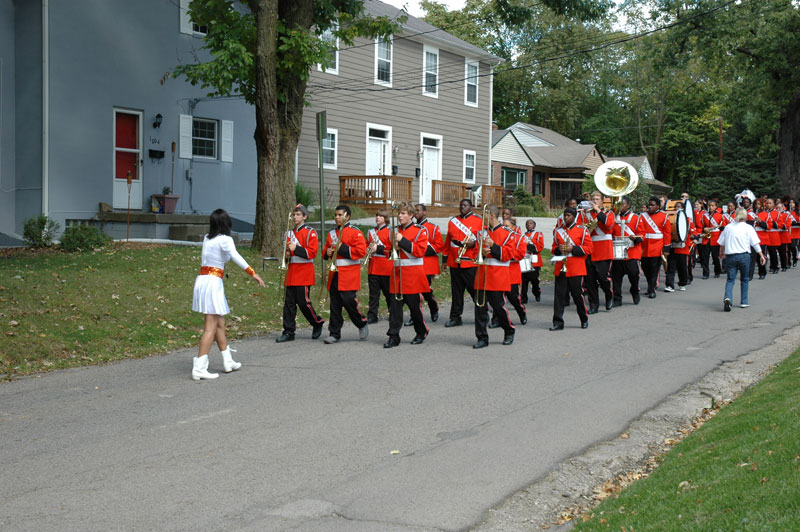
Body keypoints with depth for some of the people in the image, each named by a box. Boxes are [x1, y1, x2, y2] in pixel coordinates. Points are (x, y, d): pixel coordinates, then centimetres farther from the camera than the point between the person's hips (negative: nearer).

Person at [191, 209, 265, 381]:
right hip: (213, 282, -8)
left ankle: (228, 362, 27)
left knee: (220, 323, 18)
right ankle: (199, 368, -12)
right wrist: (253, 273, -27)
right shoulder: (225, 240, -7)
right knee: (211, 328, -6)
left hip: (201, 280, 8)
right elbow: (235, 256, -24)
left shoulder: (207, 238, 13)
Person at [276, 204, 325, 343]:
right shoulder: (290, 233, 16)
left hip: (304, 273, -6)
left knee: (304, 302, -6)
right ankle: (288, 332, 6)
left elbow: (312, 252, -12)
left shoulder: (310, 232, -4)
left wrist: (296, 249, -19)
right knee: (289, 303, 3)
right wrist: (286, 253, 3)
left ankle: (317, 323, 18)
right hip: (291, 272, 6)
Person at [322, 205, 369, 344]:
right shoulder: (331, 233, 16)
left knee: (350, 301, -9)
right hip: (334, 275, 6)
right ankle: (334, 333, 8)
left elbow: (361, 251, -13)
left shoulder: (355, 232, -3)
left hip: (349, 276, -6)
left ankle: (362, 324, 15)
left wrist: (343, 248, -17)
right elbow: (325, 251, 25)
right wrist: (327, 253, 0)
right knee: (335, 305, 4)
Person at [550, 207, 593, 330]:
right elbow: (554, 248, 18)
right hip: (561, 268, 3)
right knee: (559, 295, -2)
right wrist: (558, 249, -6)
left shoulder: (582, 230, 1)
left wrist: (572, 249, -15)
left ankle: (584, 320, 22)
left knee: (578, 295, 3)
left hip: (576, 269, -3)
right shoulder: (558, 231, 12)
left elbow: (588, 248, -3)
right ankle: (558, 323, 1)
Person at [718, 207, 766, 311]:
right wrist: (761, 255, 0)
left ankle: (727, 298, -21)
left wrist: (721, 252, 33)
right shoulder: (748, 228, -1)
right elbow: (755, 243, -5)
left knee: (730, 279, 4)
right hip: (744, 256, -2)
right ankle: (744, 302, 19)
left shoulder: (728, 227, 7)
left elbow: (722, 243, 15)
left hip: (730, 256, 2)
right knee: (744, 279, 15)